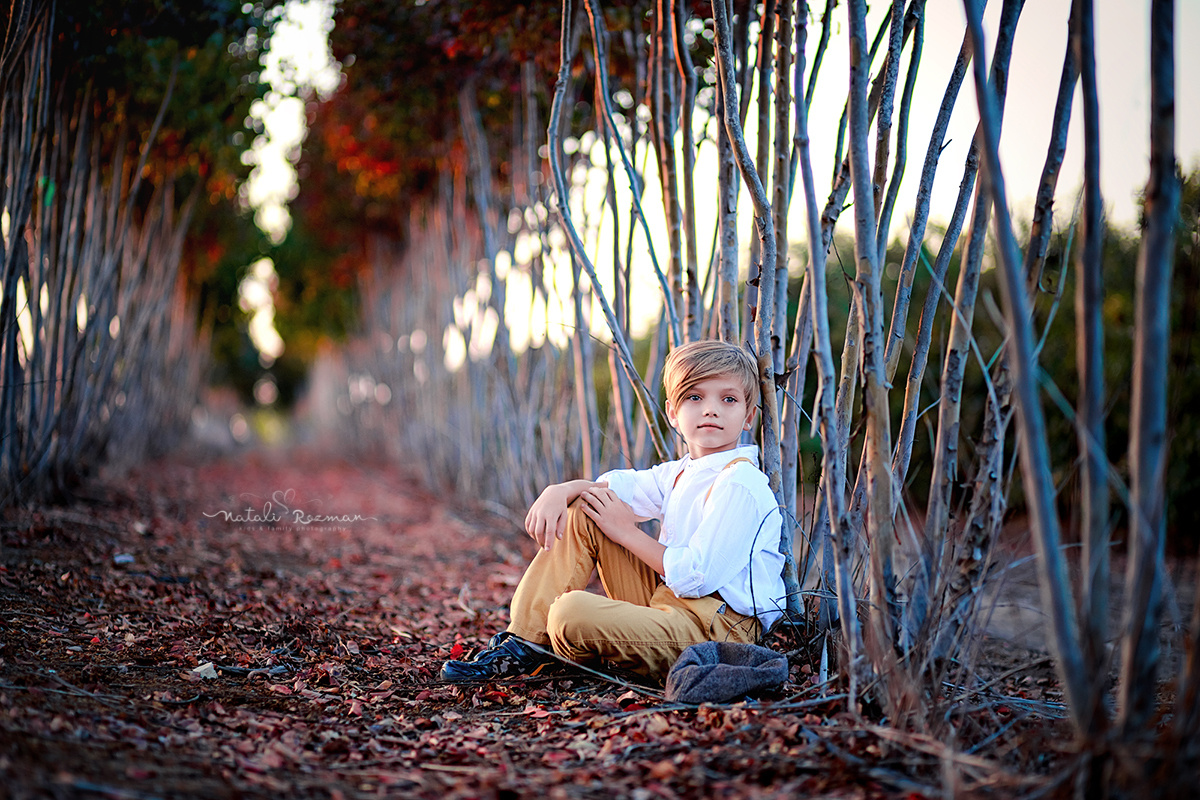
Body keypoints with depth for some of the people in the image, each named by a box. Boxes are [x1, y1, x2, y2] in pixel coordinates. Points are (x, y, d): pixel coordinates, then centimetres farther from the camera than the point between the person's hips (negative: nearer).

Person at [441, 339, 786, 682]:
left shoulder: (740, 484, -17)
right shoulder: (682, 473, 13)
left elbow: (696, 578, -21)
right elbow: (616, 485, 19)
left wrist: (627, 532, -9)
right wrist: (560, 492, -3)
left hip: (715, 628, -9)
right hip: (667, 603, 9)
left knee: (572, 613, -31)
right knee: (581, 510, 7)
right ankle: (522, 640, 3)